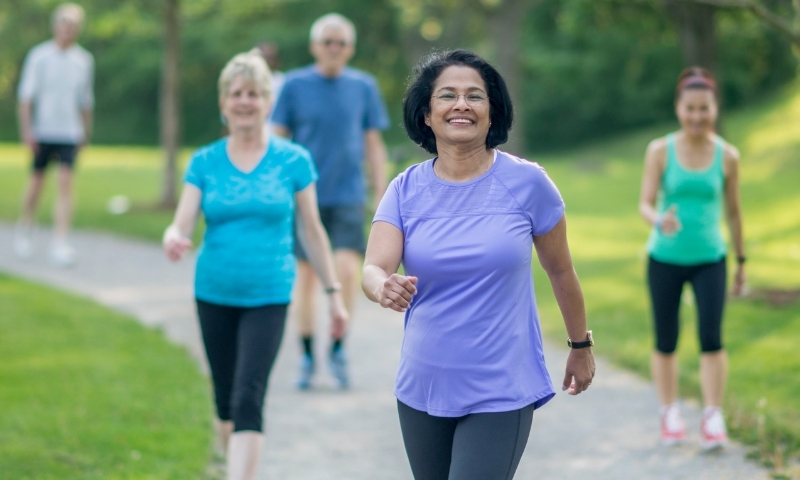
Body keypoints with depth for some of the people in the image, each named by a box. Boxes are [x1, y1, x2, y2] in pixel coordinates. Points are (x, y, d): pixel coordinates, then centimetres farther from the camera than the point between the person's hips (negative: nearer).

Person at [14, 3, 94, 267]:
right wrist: (26, 130, -11)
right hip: (42, 131, -1)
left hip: (70, 132, 1)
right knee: (37, 182, 7)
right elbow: (26, 95, -4)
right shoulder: (39, 56, -4)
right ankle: (24, 231, 32)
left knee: (65, 183, -11)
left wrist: (86, 132, 17)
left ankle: (60, 244, -14)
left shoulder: (84, 60, 6)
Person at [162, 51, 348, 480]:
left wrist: (334, 292, 6)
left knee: (248, 400, -14)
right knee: (225, 400, 12)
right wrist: (173, 241, -30)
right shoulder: (204, 162, 2)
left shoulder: (293, 161, -2)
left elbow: (311, 231, 5)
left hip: (268, 297, -3)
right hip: (214, 295, 3)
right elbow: (181, 226, -5)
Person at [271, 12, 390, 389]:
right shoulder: (295, 86, 0)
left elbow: (374, 146, 9)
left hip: (348, 196, 0)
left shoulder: (364, 87, 4)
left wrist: (382, 198, 6)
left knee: (347, 270, -15)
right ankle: (307, 356, 17)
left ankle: (338, 348, 3)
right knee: (306, 275, 4)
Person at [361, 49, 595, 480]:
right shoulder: (405, 190, -1)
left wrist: (581, 346, 15)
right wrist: (384, 289, -37)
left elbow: (560, 270, 6)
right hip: (423, 390, 4)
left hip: (501, 394, -3)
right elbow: (374, 268, -13)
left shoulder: (527, 182, -7)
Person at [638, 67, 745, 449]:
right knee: (665, 342, 7)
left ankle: (713, 418, -4)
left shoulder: (727, 156, -2)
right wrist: (660, 221, -31)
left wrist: (741, 261, 13)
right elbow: (645, 204, -8)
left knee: (711, 338, -11)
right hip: (665, 259, 0)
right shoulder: (660, 151, -5)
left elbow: (733, 211, 8)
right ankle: (670, 414, 22)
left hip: (709, 260, 0)